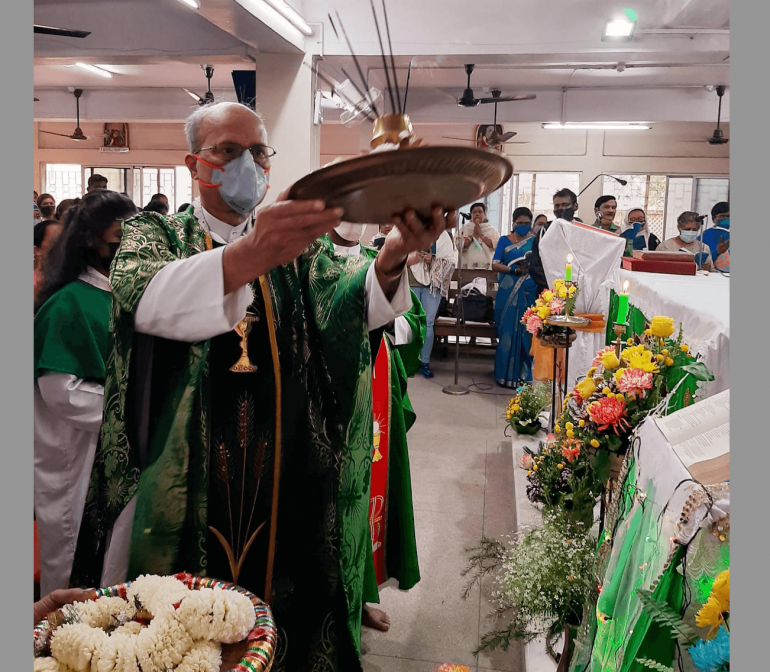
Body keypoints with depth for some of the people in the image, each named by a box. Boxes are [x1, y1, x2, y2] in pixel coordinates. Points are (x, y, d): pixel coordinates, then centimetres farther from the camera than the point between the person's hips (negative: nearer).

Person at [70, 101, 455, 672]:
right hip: (178, 482, -1)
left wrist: (391, 259, -36)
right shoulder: (154, 234, 1)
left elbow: (345, 302, -13)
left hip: (283, 481, 2)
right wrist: (248, 256, -41)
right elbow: (146, 300, -23)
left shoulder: (298, 244, 8)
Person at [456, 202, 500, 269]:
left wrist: (481, 234, -6)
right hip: (467, 267, 0)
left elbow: (495, 245, -6)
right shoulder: (464, 229, 11)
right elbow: (460, 246, -4)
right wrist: (473, 235, -5)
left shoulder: (492, 230, 11)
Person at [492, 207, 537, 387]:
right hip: (507, 292, -1)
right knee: (507, 331, -1)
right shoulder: (505, 240, 8)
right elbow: (495, 264, 0)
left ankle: (525, 374, 10)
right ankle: (506, 374, 6)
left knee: (526, 332, 0)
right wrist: (514, 269, -14)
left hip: (529, 292, 1)